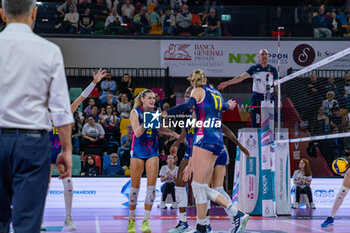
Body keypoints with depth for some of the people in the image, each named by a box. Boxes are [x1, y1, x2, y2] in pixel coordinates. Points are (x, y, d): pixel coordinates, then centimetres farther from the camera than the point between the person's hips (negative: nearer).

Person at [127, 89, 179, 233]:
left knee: (151, 185, -8)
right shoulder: (135, 112, -7)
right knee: (135, 185, 1)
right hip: (138, 152, -2)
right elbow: (137, 133, -17)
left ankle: (146, 221, -4)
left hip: (152, 151, 2)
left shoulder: (156, 111, 2)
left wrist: (176, 135, 11)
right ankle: (131, 220, 15)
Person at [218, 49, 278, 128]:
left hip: (269, 98, 1)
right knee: (255, 123, -3)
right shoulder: (254, 68, 3)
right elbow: (241, 77, -3)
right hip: (257, 97, -1)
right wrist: (227, 83, -12)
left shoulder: (273, 69, 5)